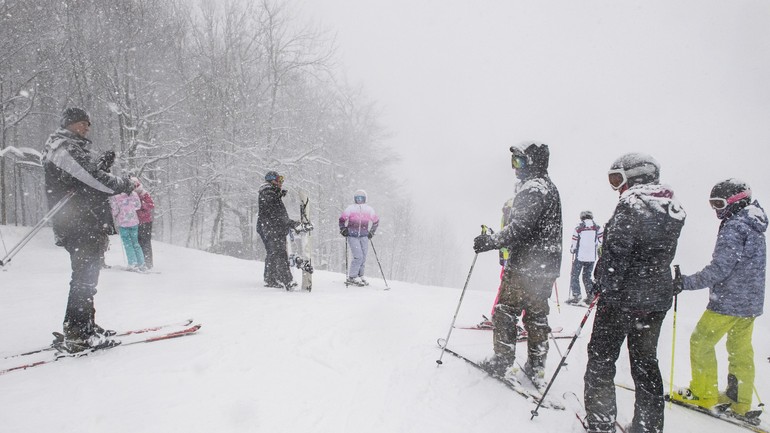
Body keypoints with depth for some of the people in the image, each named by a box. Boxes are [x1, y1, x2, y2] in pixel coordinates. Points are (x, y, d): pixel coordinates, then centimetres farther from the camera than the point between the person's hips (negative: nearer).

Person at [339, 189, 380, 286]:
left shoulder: (369, 209, 6)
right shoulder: (350, 208, -2)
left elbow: (376, 221, 20)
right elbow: (342, 219, 8)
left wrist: (371, 232, 17)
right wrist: (343, 230, 3)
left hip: (364, 236, 4)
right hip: (352, 236, -4)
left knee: (363, 257, 3)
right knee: (358, 257, -13)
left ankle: (360, 275, 19)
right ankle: (352, 277, -1)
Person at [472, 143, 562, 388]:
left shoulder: (532, 189, -16)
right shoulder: (550, 188, 17)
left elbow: (520, 228, -26)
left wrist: (491, 241, -20)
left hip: (524, 266, -9)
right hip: (546, 268, 10)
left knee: (505, 312, 2)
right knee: (537, 315, 14)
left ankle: (503, 363, 10)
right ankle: (537, 370, 21)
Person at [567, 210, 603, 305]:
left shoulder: (578, 228, -7)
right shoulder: (598, 228, 1)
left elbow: (574, 243, -4)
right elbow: (601, 242, 0)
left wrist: (572, 250, 14)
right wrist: (598, 250, 16)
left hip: (580, 256, -3)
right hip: (592, 257, 3)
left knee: (574, 276, 8)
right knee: (587, 276, 18)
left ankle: (576, 296, 1)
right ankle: (590, 295, 10)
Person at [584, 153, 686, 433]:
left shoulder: (632, 205, -17)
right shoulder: (673, 211, 8)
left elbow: (616, 252, -20)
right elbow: (664, 254, 11)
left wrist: (604, 286, -12)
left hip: (623, 298, -8)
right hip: (658, 299, 8)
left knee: (601, 360, 5)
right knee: (646, 362, 19)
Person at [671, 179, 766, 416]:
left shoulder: (734, 227, -17)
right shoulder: (755, 227, 12)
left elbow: (719, 269, -24)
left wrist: (685, 283, -21)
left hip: (728, 301, -9)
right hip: (751, 302, 9)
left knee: (701, 342, 2)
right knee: (740, 350, 14)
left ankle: (703, 394, 10)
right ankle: (740, 401, 22)